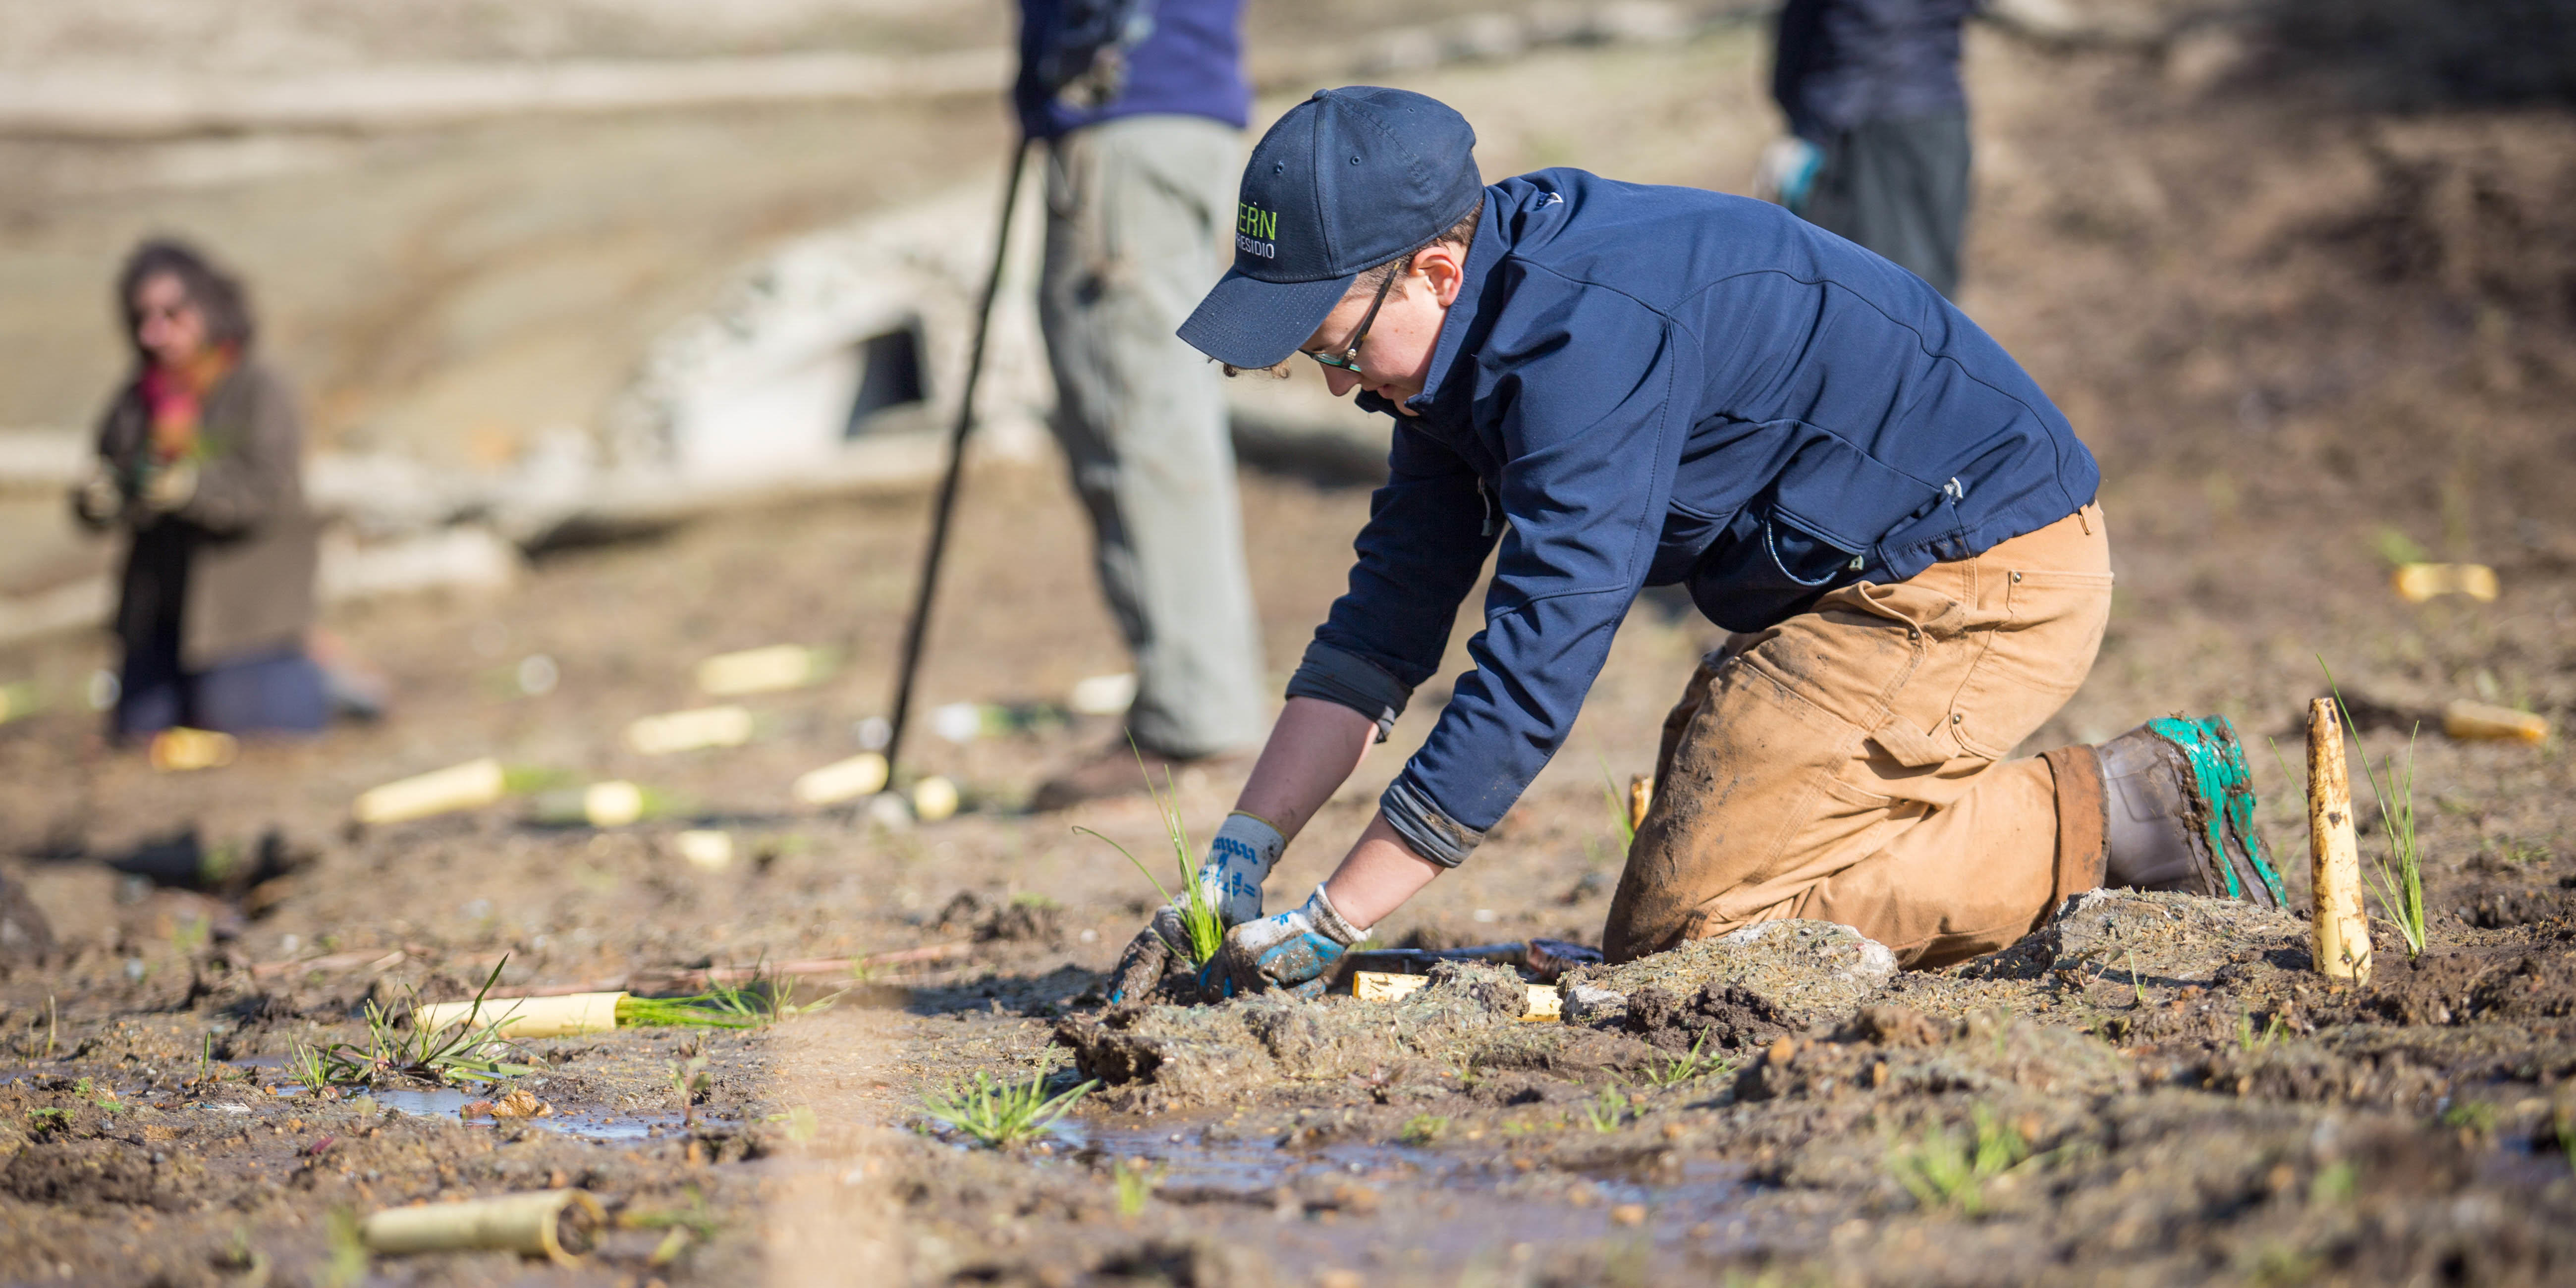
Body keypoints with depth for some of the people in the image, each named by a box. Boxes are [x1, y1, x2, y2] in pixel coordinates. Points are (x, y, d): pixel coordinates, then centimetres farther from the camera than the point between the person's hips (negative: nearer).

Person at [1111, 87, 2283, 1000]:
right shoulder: (1474, 328, 3)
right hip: (1852, 582, 10)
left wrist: (1330, 926, -23)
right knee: (1648, 936, 7)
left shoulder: (1588, 333, -27)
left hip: (1987, 579, -10)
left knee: (1689, 921, -15)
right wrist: (1237, 859, -2)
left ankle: (2112, 817, -8)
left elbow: (1535, 670, -28)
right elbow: (1386, 620, 7)